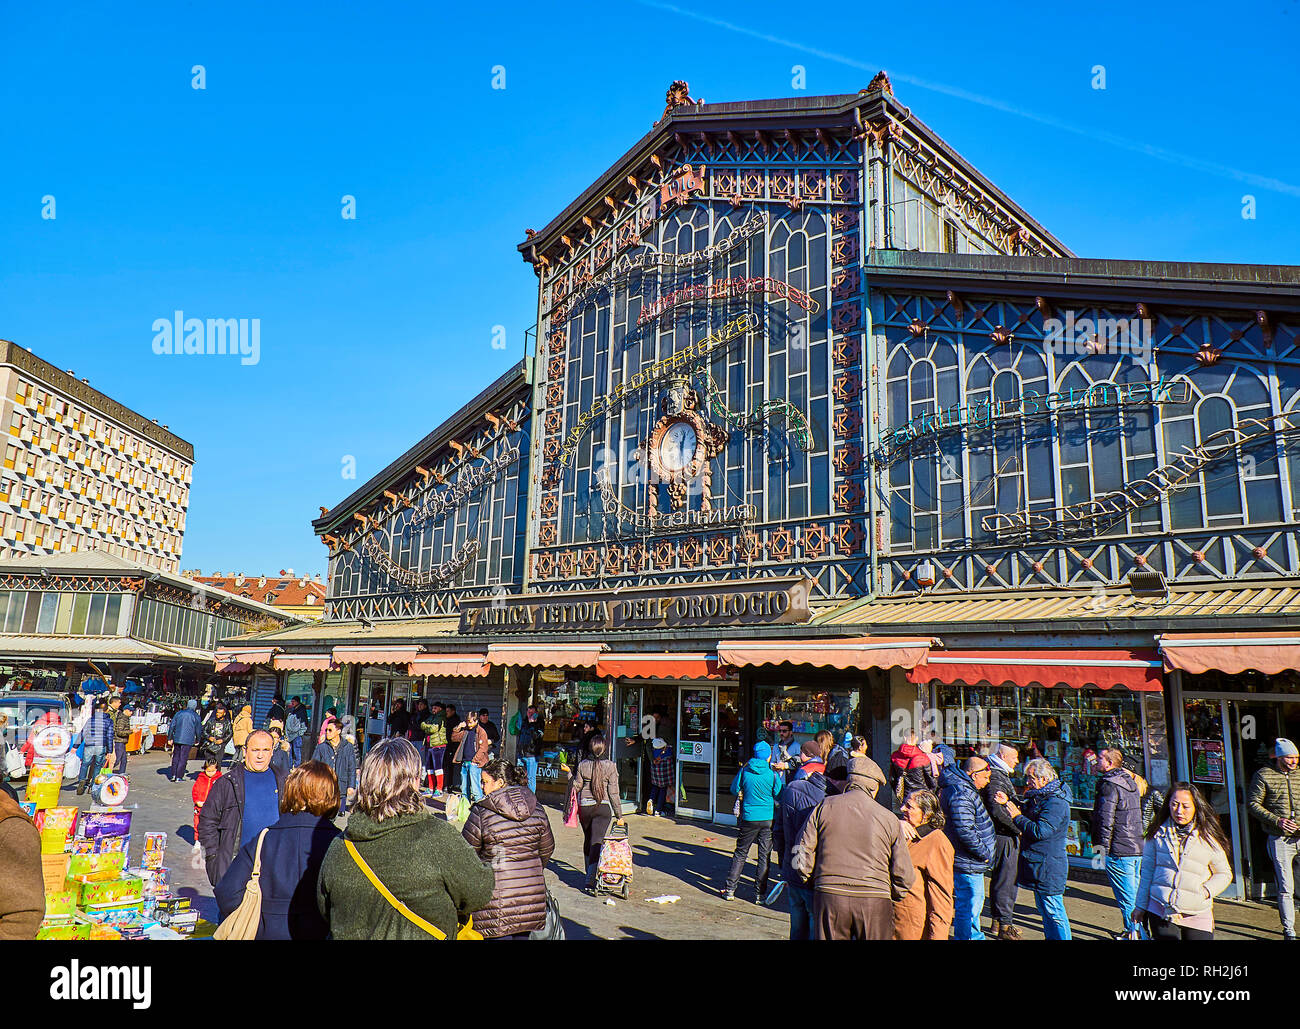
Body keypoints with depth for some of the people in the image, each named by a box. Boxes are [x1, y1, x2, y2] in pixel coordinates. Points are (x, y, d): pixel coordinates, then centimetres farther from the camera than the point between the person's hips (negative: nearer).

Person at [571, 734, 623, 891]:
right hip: (603, 808, -3)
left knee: (588, 840, 21)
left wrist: (569, 774, 21)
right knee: (597, 842, -3)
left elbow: (576, 787, 4)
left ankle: (590, 873, 37)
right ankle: (591, 881, -12)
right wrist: (619, 815, 0)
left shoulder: (582, 765, -3)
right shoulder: (611, 766, -8)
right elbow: (613, 792, -6)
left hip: (584, 807, 3)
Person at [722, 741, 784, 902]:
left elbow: (734, 789, 7)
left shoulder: (745, 771, -6)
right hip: (768, 818, -1)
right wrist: (780, 777, 13)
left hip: (749, 818, 1)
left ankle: (730, 889, 14)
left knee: (740, 853, 13)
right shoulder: (773, 775, -11)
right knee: (764, 857, 8)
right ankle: (760, 894, 11)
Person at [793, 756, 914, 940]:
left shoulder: (824, 807, 3)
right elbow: (904, 875, 4)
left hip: (829, 897, 1)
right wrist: (892, 895, 22)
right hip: (875, 903, 0)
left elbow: (802, 857, 2)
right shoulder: (888, 818, 2)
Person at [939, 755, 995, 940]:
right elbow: (965, 832, -29)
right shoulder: (961, 794, -24)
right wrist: (985, 853, -18)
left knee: (975, 902, 25)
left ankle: (975, 936, 40)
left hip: (970, 862, 11)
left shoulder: (966, 789, 8)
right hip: (967, 863, -11)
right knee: (968, 907, -2)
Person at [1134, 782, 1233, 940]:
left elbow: (1224, 873, 10)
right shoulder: (1158, 833, 4)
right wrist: (1141, 905, 10)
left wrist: (1205, 891, -7)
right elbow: (1147, 869, 10)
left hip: (1197, 915, 0)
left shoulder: (1208, 837, 1)